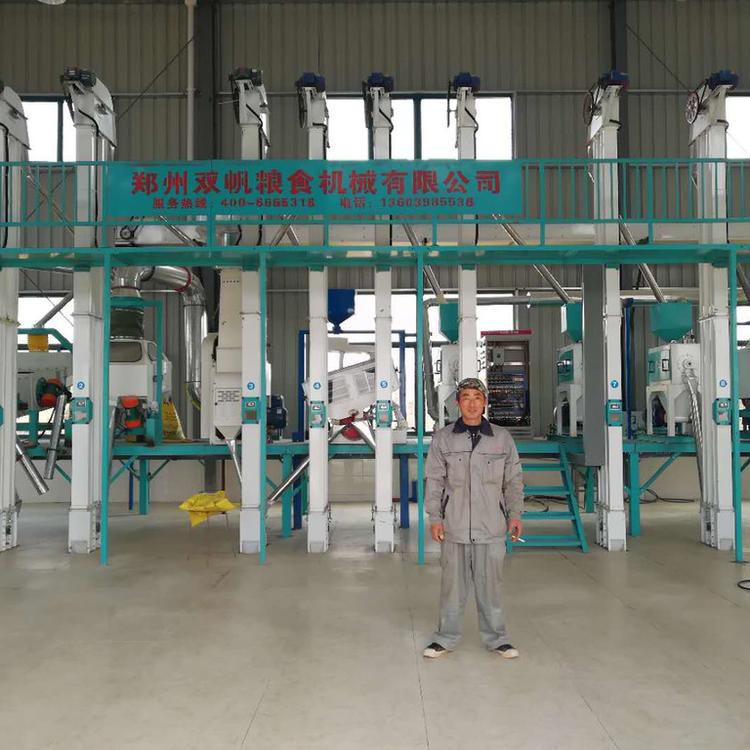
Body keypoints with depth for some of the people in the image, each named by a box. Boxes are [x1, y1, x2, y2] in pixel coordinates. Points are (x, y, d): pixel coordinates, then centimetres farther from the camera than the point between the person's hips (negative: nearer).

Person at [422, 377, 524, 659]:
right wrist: (435, 517, -2)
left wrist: (515, 514, 3)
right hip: (454, 527, 0)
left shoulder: (502, 437, 6)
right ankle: (446, 638, 21)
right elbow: (434, 480, 4)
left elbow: (513, 481, 10)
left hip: (492, 528, 1)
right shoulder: (443, 438, 3)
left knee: (490, 585, 8)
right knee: (453, 585, 7)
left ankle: (496, 638, 23)